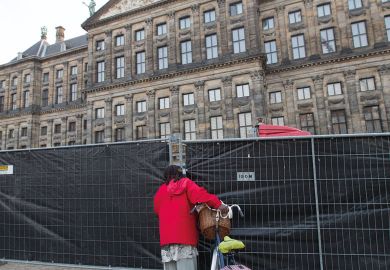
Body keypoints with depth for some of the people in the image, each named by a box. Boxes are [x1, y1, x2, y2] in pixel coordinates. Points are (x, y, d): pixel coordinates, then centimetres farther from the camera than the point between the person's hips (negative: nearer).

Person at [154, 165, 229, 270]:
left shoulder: (160, 192, 18)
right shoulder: (185, 183, 4)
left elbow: (158, 211, 20)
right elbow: (199, 194, -14)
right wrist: (218, 204, -22)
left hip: (166, 237, 5)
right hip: (184, 237, -5)